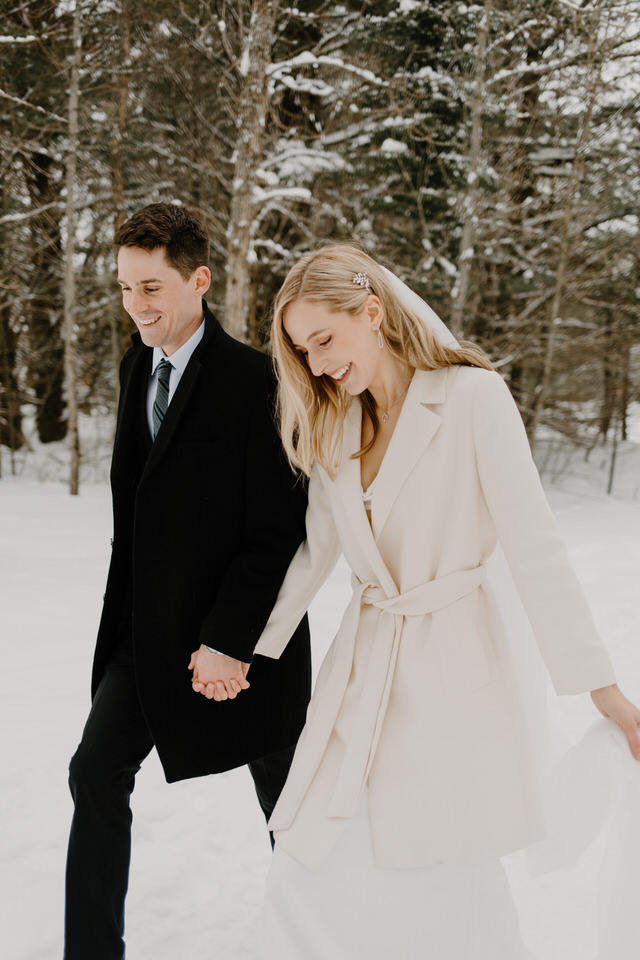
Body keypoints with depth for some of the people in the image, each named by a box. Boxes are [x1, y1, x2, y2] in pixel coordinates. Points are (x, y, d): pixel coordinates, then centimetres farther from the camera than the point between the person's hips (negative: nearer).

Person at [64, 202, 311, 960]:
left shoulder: (250, 379, -17)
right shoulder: (137, 367, 7)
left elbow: (279, 528, -18)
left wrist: (228, 640, -19)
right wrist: (126, 623, 8)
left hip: (240, 632, -6)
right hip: (149, 624, 6)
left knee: (282, 793, 11)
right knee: (97, 773, 3)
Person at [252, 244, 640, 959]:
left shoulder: (474, 396, -9)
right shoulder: (335, 427, 10)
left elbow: (532, 545, -13)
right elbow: (314, 550, 18)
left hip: (453, 670, -5)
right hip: (363, 663, 5)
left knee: (449, 887, -2)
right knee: (311, 877, 1)